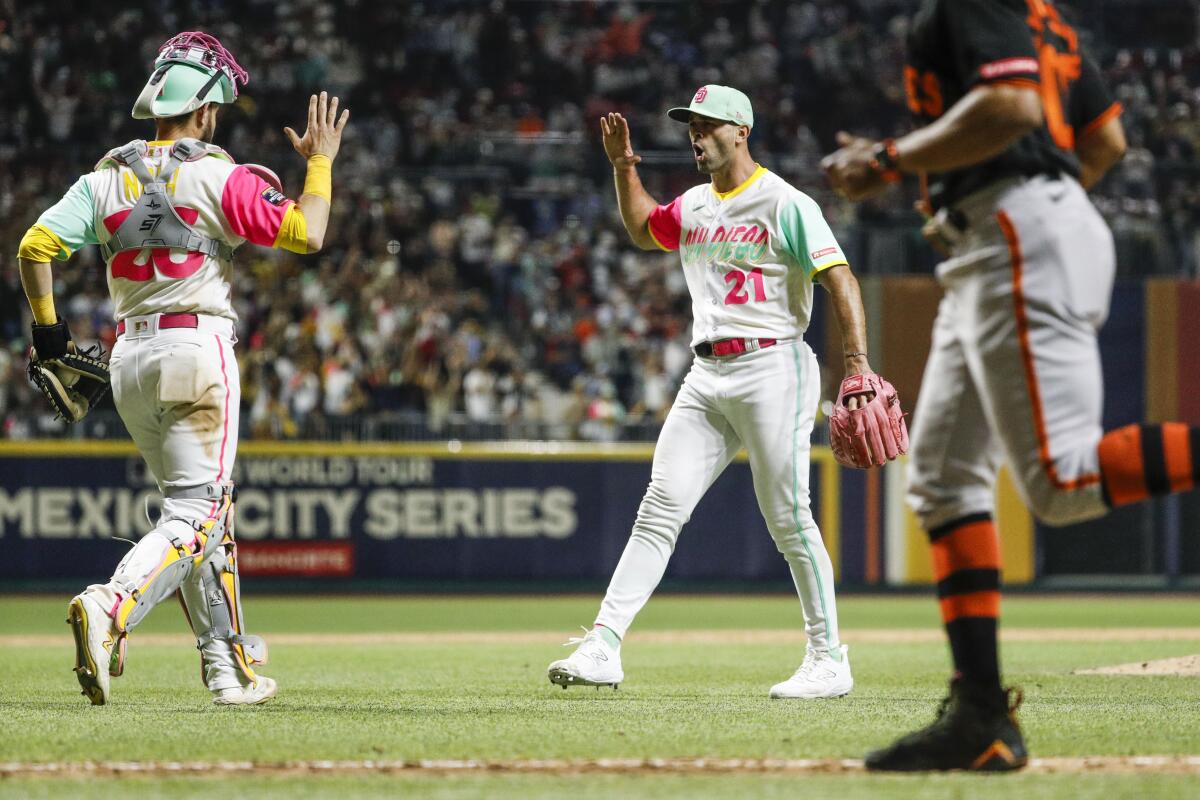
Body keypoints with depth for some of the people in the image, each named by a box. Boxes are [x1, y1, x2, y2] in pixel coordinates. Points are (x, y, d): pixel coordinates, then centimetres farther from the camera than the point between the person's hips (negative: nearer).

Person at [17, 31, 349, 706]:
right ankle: (109, 609, -32)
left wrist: (46, 327, 13)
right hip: (199, 348, -6)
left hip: (129, 358, 6)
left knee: (203, 504, 17)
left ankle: (230, 666, 19)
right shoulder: (219, 177, -8)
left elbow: (37, 246, 0)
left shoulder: (108, 178, 7)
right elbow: (307, 234, -13)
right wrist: (322, 160, 2)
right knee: (195, 516, -7)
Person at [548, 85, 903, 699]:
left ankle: (829, 660, 4)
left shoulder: (785, 204, -7)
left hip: (772, 368, -7)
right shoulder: (693, 206, 16)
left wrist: (857, 364, -24)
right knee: (660, 508, -3)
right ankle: (603, 647, -9)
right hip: (706, 377, 7)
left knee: (789, 520, -6)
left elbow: (840, 280, -13)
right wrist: (624, 169, 21)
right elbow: (643, 231, 37)